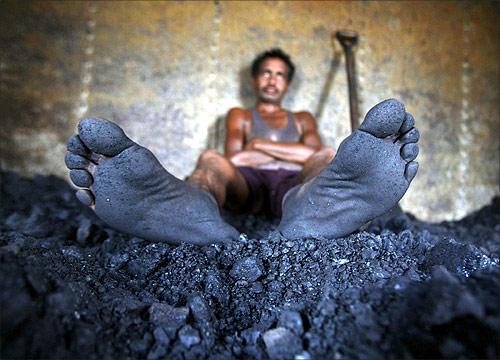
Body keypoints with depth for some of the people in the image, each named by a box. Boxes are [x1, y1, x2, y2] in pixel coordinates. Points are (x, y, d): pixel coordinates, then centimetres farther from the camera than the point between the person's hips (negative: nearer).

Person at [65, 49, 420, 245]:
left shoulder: (303, 119, 33)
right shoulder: (239, 115, 30)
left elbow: (314, 154, 8)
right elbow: (232, 159, 8)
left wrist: (260, 145, 3)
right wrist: (290, 151, 6)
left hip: (292, 183, 1)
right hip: (247, 183, 0)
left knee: (328, 158, -30)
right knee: (211, 159, -31)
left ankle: (310, 221, -67)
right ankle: (185, 210, -69)